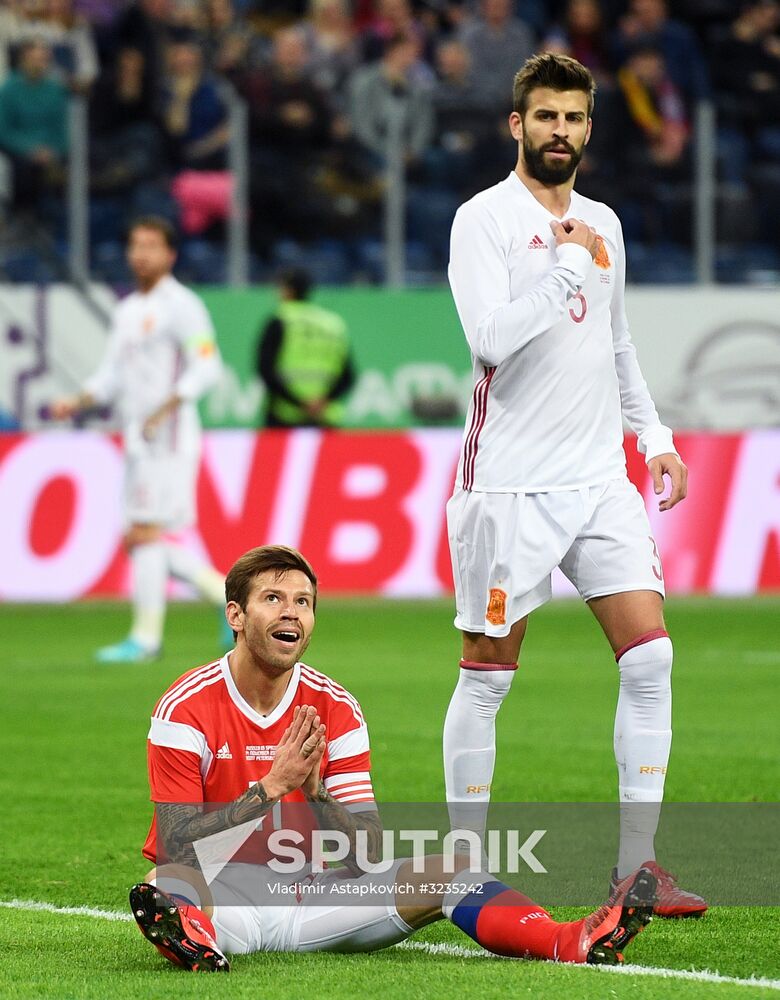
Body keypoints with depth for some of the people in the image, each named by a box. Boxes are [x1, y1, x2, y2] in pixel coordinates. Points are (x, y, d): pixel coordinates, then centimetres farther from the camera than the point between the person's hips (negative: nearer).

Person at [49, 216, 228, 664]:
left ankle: (146, 637, -6)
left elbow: (207, 368, -14)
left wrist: (163, 411, -23)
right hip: (137, 441, 9)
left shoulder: (181, 306, -7)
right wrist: (76, 403, 5)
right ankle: (228, 596, 17)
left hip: (170, 437, -9)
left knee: (147, 533, -10)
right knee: (144, 540, 6)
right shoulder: (128, 310, 18)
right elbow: (112, 375, 22)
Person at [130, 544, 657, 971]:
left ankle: (572, 942, -41)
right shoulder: (185, 709, -9)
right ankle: (195, 940, -75)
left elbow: (368, 855, -3)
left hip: (308, 891, 4)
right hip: (221, 898, -4)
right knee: (167, 886, -38)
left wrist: (314, 790, -21)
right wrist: (272, 786, -22)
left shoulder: (335, 709, 3)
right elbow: (177, 847, -17)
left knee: (444, 872, -16)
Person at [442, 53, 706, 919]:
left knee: (649, 655, -4)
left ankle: (637, 864, -1)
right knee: (487, 675, 0)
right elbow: (490, 339, -20)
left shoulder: (602, 224, 14)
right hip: (510, 482, -6)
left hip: (599, 477, 6)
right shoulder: (484, 220, -7)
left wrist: (656, 437, 17)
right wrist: (569, 266, -21)